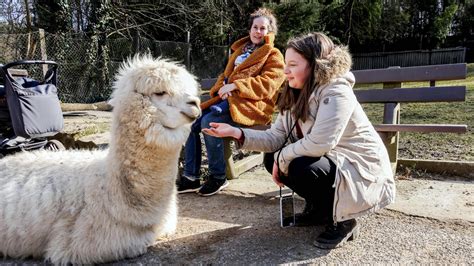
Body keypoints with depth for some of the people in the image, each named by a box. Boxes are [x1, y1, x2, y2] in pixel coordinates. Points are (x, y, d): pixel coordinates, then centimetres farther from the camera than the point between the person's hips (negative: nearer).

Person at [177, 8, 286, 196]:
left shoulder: (273, 55, 5)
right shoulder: (241, 49, 25)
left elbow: (268, 84, -11)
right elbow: (225, 75, 25)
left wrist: (235, 85, -19)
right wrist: (222, 87, -1)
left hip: (250, 104, -7)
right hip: (227, 97, 7)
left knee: (209, 121, -29)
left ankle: (218, 177, -14)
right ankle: (190, 176, -6)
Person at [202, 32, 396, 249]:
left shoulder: (336, 93, -23)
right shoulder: (296, 97, 3)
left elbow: (318, 144, -34)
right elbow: (275, 138, -3)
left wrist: (282, 158, -19)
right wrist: (237, 133, -16)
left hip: (361, 171, -8)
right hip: (328, 162, 9)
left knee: (302, 167, -31)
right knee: (272, 159, 2)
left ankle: (343, 222, -4)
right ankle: (318, 209, 16)